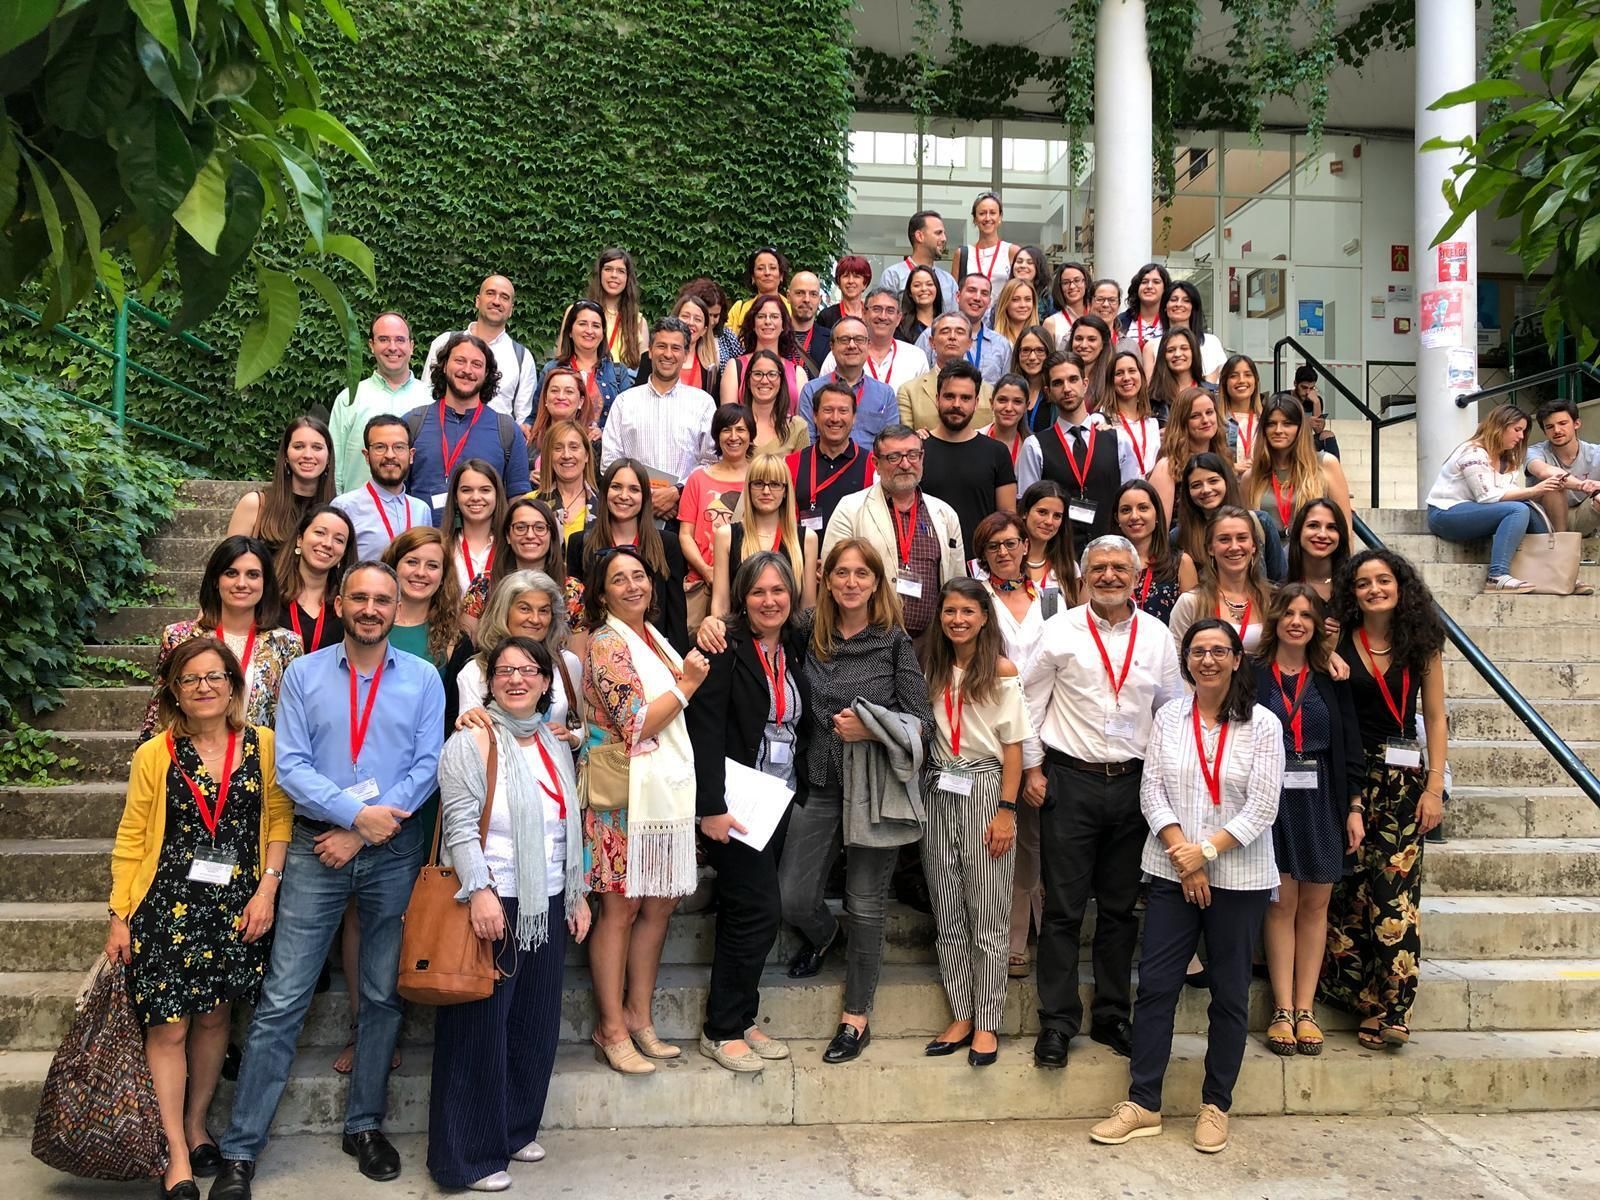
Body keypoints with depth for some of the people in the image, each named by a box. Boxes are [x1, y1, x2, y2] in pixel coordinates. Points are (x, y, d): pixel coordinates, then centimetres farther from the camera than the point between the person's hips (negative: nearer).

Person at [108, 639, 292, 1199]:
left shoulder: (262, 745, 0)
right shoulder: (155, 755, 0)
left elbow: (279, 821, 2)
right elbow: (131, 840, 2)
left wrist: (267, 889, -7)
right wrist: (119, 916, 0)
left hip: (235, 905, 1)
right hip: (167, 905, -1)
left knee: (214, 1016, 12)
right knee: (167, 1026, -2)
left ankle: (196, 1125, 32)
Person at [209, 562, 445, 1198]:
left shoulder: (423, 679, 3)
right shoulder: (303, 674, 3)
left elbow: (427, 768, -3)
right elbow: (290, 766, -4)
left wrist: (361, 833, -10)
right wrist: (358, 812, -15)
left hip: (395, 852, 1)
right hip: (316, 847, -1)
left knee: (383, 995, 10)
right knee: (282, 1000, -1)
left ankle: (365, 1125, 26)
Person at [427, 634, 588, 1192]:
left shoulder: (556, 748, 13)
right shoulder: (471, 742, -8)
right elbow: (459, 824, -16)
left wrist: (578, 894, 16)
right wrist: (480, 891, -25)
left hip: (546, 906, 7)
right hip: (491, 905, -7)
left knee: (536, 1024, 13)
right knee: (481, 1029, 2)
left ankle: (516, 1128, 31)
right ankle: (469, 1156, 15)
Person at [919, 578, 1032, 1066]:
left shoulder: (1002, 671, -3)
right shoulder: (932, 668, 9)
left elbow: (1013, 745, -5)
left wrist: (1006, 810, -10)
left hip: (984, 789, -4)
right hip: (939, 792, 4)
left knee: (986, 916, 1)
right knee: (947, 915, 8)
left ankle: (987, 1023, 10)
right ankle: (961, 1016, 17)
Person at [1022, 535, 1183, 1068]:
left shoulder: (1156, 636, 5)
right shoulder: (1060, 630, -2)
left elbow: (1172, 709, 12)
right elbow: (1028, 702, 1)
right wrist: (1031, 770, -2)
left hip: (1134, 781, 3)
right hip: (1070, 781, -3)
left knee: (1120, 908, 11)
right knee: (1064, 908, 1)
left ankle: (1111, 1017, 24)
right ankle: (1057, 1022, 11)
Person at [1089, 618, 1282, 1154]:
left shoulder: (1263, 724, -4)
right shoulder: (1168, 718, 3)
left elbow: (1262, 808, -8)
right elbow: (1151, 791, -1)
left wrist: (1207, 850, -14)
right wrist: (1182, 852, -11)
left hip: (1238, 877, -2)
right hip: (1171, 872, 2)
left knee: (1229, 993, 9)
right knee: (1156, 984, 2)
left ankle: (1215, 1105, 23)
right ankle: (1143, 1103, 13)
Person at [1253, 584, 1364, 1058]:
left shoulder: (1331, 680, 8)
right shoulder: (1253, 676, -1)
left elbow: (1350, 748, 10)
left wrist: (1354, 808, 5)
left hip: (1322, 800, 3)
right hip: (1271, 798, -3)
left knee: (1315, 904, 6)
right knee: (1281, 902, 0)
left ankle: (1305, 1010, 14)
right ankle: (1283, 1011, 7)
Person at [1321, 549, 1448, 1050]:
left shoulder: (1420, 645, 4)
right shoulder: (1338, 643, 2)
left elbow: (1434, 720, 4)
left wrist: (1434, 788, -1)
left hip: (1402, 781, 0)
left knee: (1395, 893, -5)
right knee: (1346, 889, 2)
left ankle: (1390, 1008, 0)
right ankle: (1362, 998, 14)